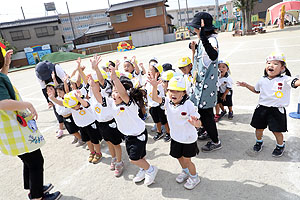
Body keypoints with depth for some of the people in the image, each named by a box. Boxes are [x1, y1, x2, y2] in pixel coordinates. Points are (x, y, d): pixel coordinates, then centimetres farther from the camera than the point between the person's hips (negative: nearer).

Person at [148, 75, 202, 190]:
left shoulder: (188, 105, -26)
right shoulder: (168, 101, -10)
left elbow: (198, 123, -25)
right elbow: (155, 98, -13)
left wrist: (195, 123, -49)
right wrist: (155, 87, -29)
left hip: (188, 138, -5)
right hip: (175, 137, 5)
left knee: (187, 159, 9)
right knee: (178, 157, 22)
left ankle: (194, 177, 38)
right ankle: (185, 171, 52)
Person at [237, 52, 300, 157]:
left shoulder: (284, 79, -10)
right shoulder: (262, 80, 5)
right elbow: (256, 90, 22)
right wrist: (246, 85, 14)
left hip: (277, 110, -4)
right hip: (262, 108, 4)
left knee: (277, 131, 3)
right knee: (259, 128, 13)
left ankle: (280, 145, 33)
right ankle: (259, 141, 42)